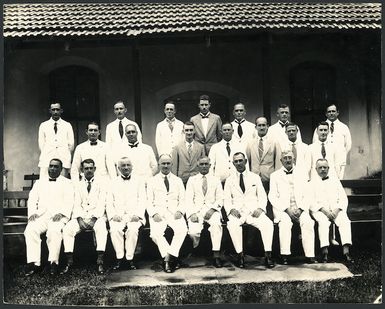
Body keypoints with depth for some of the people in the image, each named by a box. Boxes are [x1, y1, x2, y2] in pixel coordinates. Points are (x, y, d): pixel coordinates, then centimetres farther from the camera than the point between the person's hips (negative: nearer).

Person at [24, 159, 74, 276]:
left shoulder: (67, 183, 15)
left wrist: (61, 213, -14)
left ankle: (53, 262, -27)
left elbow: (69, 202, 3)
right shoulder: (39, 182, 25)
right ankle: (33, 263, -26)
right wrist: (32, 213, -4)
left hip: (58, 216, -3)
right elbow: (32, 199, 15)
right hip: (41, 215, 3)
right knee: (30, 229, -27)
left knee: (54, 231, -34)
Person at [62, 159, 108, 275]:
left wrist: (94, 218, -16)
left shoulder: (102, 182, 7)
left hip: (97, 216, -3)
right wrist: (80, 219, -11)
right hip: (81, 216, 3)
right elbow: (77, 204, 7)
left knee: (101, 227, -35)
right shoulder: (78, 185, 17)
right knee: (67, 229, -24)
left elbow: (102, 203, -3)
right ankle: (69, 262, -20)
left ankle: (100, 262, -34)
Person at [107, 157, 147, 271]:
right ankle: (119, 258, -17)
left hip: (134, 216, -1)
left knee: (132, 230, -31)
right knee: (115, 230, -29)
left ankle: (130, 258, -19)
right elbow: (109, 202, 12)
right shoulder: (114, 182, 18)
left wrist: (137, 215, -10)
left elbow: (142, 200, 6)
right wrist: (113, 215, -6)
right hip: (118, 216, 1)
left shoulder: (139, 181, 14)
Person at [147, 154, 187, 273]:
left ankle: (169, 258, -21)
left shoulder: (178, 181, 17)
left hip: (174, 213, 1)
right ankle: (172, 258, -19)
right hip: (158, 213, -1)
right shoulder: (152, 181, 13)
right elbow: (149, 201, 6)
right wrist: (154, 213, -12)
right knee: (155, 233, -30)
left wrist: (179, 211, -8)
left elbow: (182, 200, 12)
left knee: (182, 230, -29)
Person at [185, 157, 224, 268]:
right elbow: (189, 199, 5)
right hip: (196, 210, 0)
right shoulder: (192, 180, 15)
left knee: (217, 224, -34)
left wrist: (212, 209, -11)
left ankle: (216, 255, -31)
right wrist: (193, 213, -12)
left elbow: (220, 199, 8)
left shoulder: (215, 180, 16)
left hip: (211, 210, 0)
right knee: (194, 231, -28)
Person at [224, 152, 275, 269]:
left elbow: (262, 196, 11)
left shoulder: (255, 177, 16)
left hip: (253, 210, 1)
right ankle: (240, 255, -26)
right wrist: (232, 209, -11)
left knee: (268, 224, -30)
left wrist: (260, 208, -8)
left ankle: (268, 255, -24)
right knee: (232, 225, -35)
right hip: (237, 211, 0)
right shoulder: (229, 180, 15)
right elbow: (227, 199, 10)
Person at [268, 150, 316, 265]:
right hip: (282, 208, -2)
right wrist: (287, 209, -11)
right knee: (285, 223, -33)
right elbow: (272, 197, 2)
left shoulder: (301, 175, 17)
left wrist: (300, 209, -8)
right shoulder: (275, 175, 10)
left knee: (308, 222, -28)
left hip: (299, 208, 2)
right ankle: (284, 255, -29)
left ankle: (310, 255, -25)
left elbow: (306, 195, 11)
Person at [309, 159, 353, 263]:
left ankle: (346, 251, -36)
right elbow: (311, 202, 2)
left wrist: (337, 210, -6)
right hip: (319, 211, -2)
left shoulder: (335, 180, 22)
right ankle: (324, 252, -39)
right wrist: (324, 210, -13)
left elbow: (343, 198, 13)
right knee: (323, 222, -34)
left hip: (336, 210, 2)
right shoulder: (312, 183, 14)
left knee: (345, 221, -29)